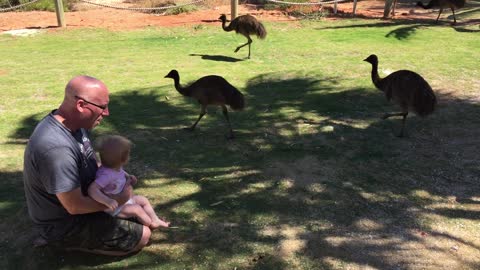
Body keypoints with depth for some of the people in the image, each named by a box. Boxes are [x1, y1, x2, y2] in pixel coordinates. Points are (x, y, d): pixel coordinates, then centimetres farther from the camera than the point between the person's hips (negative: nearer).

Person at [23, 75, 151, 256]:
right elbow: (74, 206, -29)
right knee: (143, 236, -9)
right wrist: (120, 200, -17)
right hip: (65, 225, -9)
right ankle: (72, 242, 0)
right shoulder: (56, 148, -36)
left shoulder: (74, 124, -7)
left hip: (77, 199, 9)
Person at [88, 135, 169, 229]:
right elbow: (92, 189, -47)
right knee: (137, 209, -17)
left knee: (143, 200, 11)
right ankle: (151, 225, 6)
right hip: (114, 208, -9)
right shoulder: (106, 175, -37)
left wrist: (129, 178, -4)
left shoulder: (117, 168, -8)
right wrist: (107, 201, -57)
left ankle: (155, 220, 21)